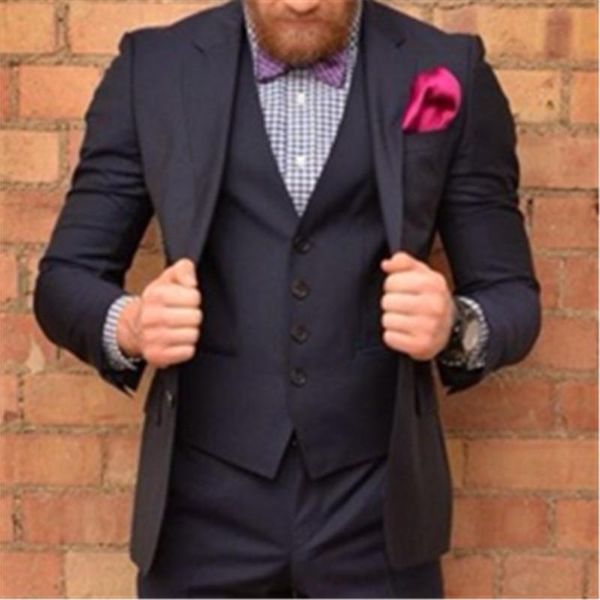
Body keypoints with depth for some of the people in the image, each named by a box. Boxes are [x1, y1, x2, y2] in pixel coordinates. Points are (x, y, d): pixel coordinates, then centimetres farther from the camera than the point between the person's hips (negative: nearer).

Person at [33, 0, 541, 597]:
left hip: (374, 506, 0)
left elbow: (511, 296, 3)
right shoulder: (151, 68, 0)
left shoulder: (451, 74, -1)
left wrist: (456, 327, -19)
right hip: (203, 505, 1)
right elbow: (64, 278, 4)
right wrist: (128, 327, -18)